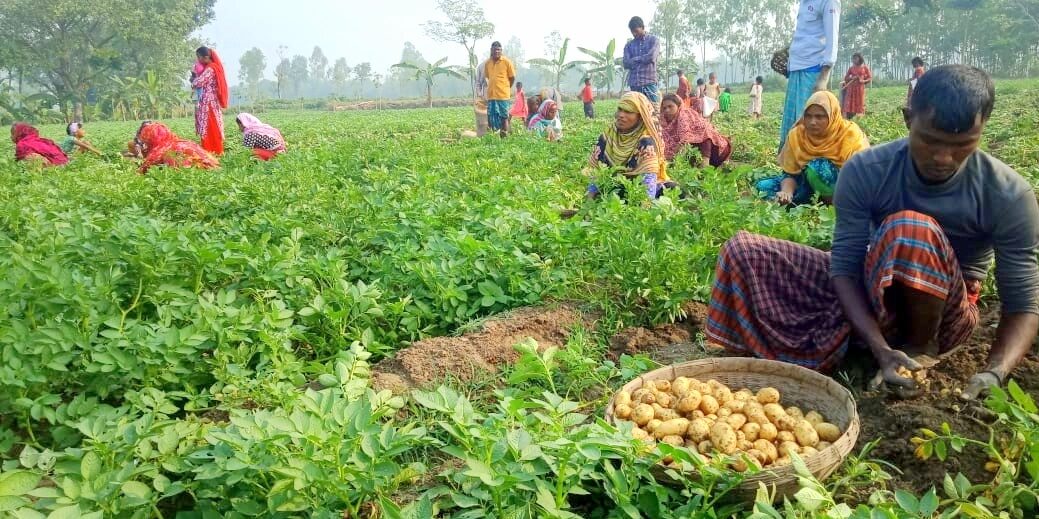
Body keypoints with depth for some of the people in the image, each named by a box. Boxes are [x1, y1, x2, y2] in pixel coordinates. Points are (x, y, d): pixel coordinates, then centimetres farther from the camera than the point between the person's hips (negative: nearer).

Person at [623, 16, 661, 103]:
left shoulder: (654, 40, 6)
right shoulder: (628, 45, 15)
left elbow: (651, 57, -10)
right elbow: (626, 64, 2)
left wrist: (635, 59, 2)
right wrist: (643, 59, -2)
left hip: (649, 83, -3)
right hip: (634, 85, 3)